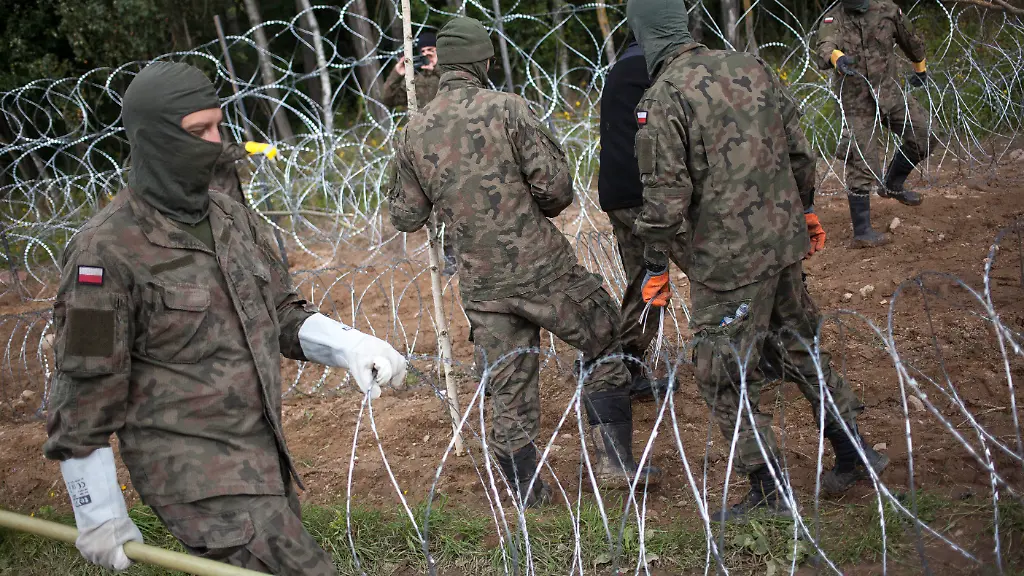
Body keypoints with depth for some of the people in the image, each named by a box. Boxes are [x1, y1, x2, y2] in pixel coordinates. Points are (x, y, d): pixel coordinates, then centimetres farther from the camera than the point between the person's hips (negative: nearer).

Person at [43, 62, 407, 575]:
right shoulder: (107, 250, -14)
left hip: (262, 452, 8)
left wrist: (346, 345, -5)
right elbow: (84, 387, -11)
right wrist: (98, 514, -7)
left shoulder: (231, 217, 8)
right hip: (190, 469, -8)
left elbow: (280, 313, 16)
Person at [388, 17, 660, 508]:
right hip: (542, 267, -3)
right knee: (602, 345, 17)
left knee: (508, 394, 12)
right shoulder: (506, 109, -10)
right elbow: (556, 186, -13)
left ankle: (529, 500, 20)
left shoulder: (414, 133, 3)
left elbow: (405, 218, 8)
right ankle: (616, 460, 14)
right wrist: (540, 205, 9)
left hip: (482, 287, 4)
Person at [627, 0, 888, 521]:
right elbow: (798, 149, 11)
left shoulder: (661, 101, -16)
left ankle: (769, 494, 11)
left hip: (727, 261, -7)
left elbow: (666, 196, -17)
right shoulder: (751, 68, 4)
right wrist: (805, 209, 24)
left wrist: (655, 267, -6)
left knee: (725, 378, 6)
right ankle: (854, 452, 30)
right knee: (797, 349, 23)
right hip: (783, 241, 7)